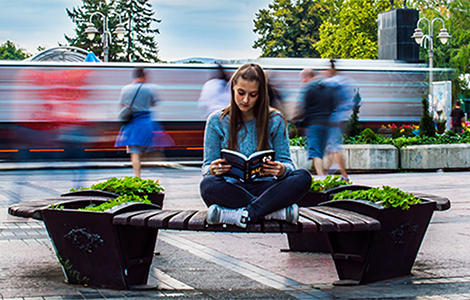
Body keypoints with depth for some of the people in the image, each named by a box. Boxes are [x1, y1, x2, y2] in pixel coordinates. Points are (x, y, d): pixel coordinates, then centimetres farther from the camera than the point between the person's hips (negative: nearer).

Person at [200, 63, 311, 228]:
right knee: (208, 185, -35)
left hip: (264, 187, 1)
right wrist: (212, 170, -22)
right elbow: (207, 166, 4)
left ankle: (245, 214, -35)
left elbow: (286, 163, 5)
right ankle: (278, 211, -32)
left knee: (303, 177, -27)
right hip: (232, 188, 0)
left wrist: (282, 170, -22)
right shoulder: (216, 121, 5)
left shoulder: (275, 120, 6)